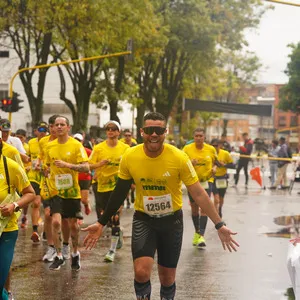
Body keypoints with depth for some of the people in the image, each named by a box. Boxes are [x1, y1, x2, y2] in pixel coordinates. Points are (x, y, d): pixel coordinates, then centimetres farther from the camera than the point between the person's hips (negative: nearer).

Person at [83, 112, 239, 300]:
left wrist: (219, 225, -16)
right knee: (141, 272, -18)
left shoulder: (179, 158, -19)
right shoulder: (129, 157, -13)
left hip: (172, 219, 0)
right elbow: (120, 193, 2)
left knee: (167, 277, 9)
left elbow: (198, 194, -12)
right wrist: (102, 223, 4)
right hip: (143, 219, 0)